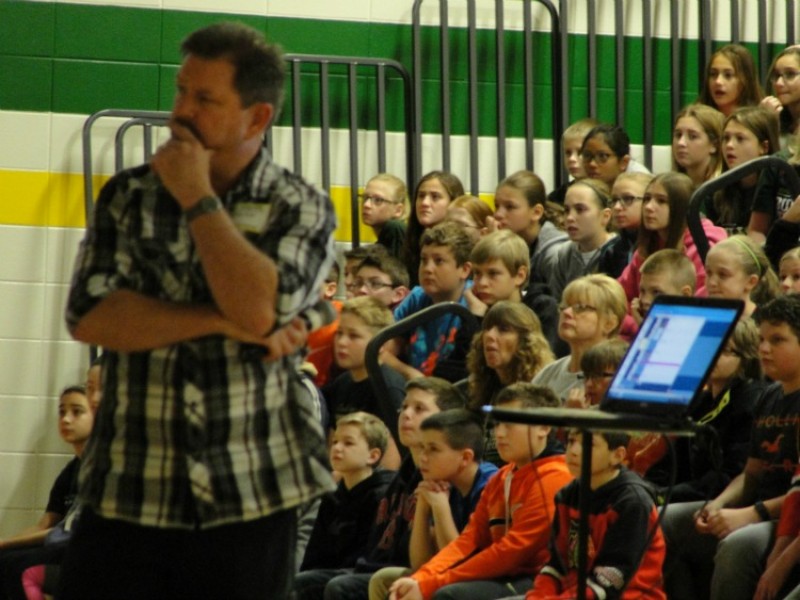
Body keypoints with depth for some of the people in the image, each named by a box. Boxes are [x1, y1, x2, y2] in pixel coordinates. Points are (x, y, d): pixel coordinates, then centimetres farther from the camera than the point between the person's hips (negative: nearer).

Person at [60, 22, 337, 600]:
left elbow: (260, 309, -17)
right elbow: (90, 315, -7)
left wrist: (198, 199, -9)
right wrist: (224, 322, -14)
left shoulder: (302, 210, 2)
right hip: (125, 493, 1)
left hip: (250, 499, -1)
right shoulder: (129, 196, 7)